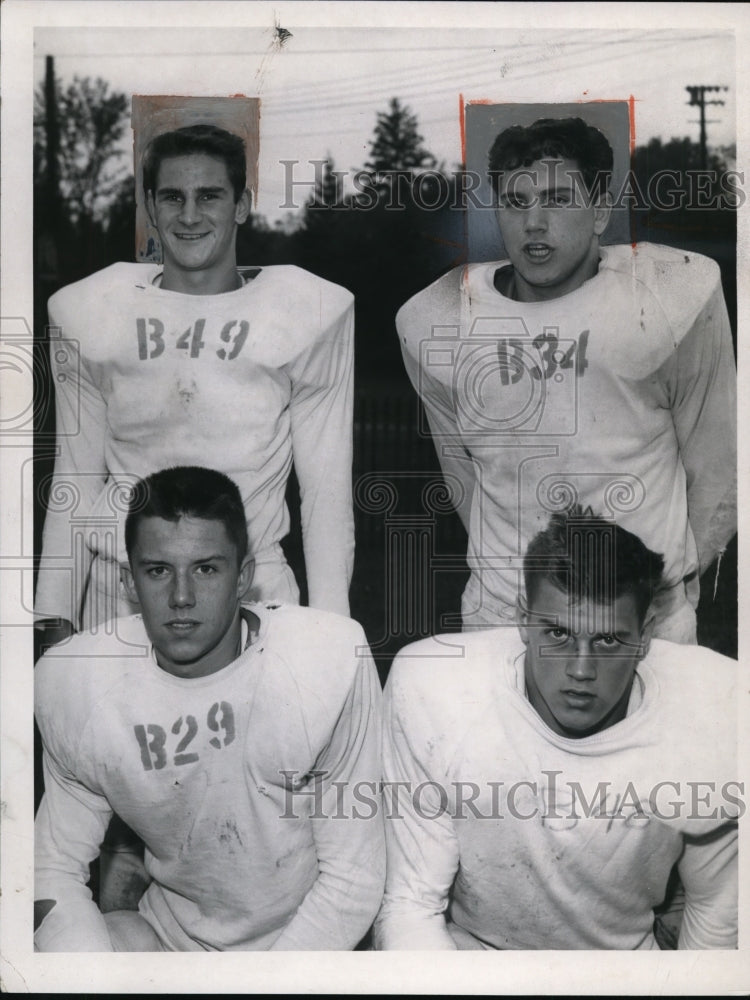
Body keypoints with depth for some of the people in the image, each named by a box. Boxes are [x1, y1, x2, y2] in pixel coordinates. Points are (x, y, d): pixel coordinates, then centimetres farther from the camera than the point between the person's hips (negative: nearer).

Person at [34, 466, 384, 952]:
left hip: (311, 935, -1)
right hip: (166, 931, 2)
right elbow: (57, 866, -2)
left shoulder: (333, 660, -20)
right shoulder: (71, 680, -12)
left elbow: (352, 878, -13)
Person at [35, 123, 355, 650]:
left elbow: (327, 488, 2)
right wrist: (57, 618, 8)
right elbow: (76, 478, 11)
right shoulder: (88, 312, 5)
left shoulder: (309, 312, -1)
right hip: (116, 598, 2)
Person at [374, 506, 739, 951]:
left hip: (622, 949, 2)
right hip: (465, 944, -2)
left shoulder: (718, 719, -20)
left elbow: (717, 911, -2)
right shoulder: (429, 688, -24)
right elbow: (412, 905, -17)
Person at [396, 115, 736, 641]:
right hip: (498, 617, 2)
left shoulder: (674, 298, -10)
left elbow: (712, 469, 1)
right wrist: (501, 567, 13)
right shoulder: (435, 322, -4)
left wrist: (676, 575, 8)